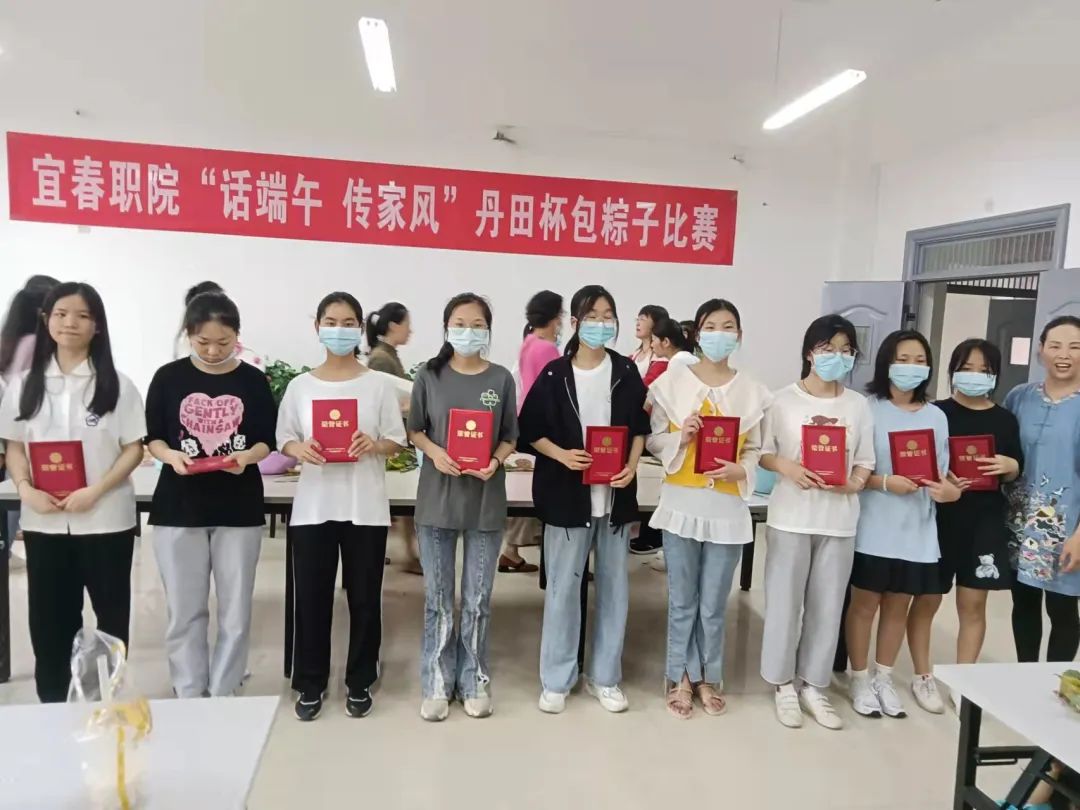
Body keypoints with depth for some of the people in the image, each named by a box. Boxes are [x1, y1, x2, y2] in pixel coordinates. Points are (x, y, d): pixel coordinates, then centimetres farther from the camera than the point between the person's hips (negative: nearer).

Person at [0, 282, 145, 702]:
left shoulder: (116, 385, -3)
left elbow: (134, 448, -4)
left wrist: (96, 491, -17)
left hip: (106, 520, -2)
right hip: (43, 522, 3)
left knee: (111, 613, 9)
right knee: (48, 617, 9)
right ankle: (52, 706, 24)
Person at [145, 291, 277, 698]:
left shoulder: (253, 380, 0)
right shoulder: (168, 377, 0)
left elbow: (267, 440, 2)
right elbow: (152, 437, 4)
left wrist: (246, 456, -20)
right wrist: (171, 456, -18)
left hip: (239, 507, 0)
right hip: (178, 505, 0)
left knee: (235, 611, 7)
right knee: (184, 612, 8)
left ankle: (224, 695, 22)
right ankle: (189, 697, 23)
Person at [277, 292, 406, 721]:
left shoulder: (379, 384, 0)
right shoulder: (300, 385, 5)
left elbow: (397, 440, 1)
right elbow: (283, 437, 6)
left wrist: (374, 445, -20)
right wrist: (298, 449, -15)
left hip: (365, 507, -1)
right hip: (313, 505, 1)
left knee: (364, 597, 8)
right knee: (311, 597, 7)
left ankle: (359, 682, 25)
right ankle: (311, 683, 25)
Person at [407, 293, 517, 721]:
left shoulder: (501, 379, 1)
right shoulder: (430, 375, 1)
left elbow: (510, 437, 6)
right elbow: (415, 430, 5)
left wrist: (495, 462, -14)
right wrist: (435, 453, -15)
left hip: (485, 499, 0)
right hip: (437, 497, 0)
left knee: (478, 599, 9)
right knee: (437, 598, 8)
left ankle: (474, 681, 25)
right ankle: (437, 683, 23)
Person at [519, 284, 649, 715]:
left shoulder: (626, 373, 2)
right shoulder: (554, 375, -5)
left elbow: (639, 427, 9)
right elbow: (531, 432, -1)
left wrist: (631, 466, -6)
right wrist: (562, 455, -16)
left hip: (616, 494, 3)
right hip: (568, 494, -2)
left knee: (614, 585, 11)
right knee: (563, 586, 5)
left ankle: (605, 676, 26)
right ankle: (556, 679, 20)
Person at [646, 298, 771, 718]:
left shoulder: (752, 391, 2)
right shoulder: (673, 381, -2)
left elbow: (755, 449, 6)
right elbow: (653, 440, 2)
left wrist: (742, 470, -13)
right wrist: (680, 439, -17)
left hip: (727, 507, 1)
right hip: (681, 504, -1)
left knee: (714, 603, 11)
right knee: (682, 600, 9)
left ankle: (709, 677, 30)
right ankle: (681, 677, 27)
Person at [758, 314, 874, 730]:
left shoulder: (858, 404, 4)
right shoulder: (785, 400, -3)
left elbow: (865, 460, 6)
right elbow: (763, 453, -1)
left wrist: (855, 482, -14)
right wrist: (788, 468, -19)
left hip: (839, 518, 3)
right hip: (791, 515, -2)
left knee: (828, 604, 9)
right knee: (785, 600, 5)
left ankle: (813, 684, 25)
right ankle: (784, 684, 22)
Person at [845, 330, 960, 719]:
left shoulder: (936, 416, 6)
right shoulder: (868, 409, -7)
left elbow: (943, 471, 10)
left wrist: (951, 490, -11)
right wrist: (885, 482, -21)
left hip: (916, 528, 4)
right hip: (873, 526, -4)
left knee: (899, 604, 14)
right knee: (865, 603, 7)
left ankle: (884, 677, 31)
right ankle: (860, 679, 23)